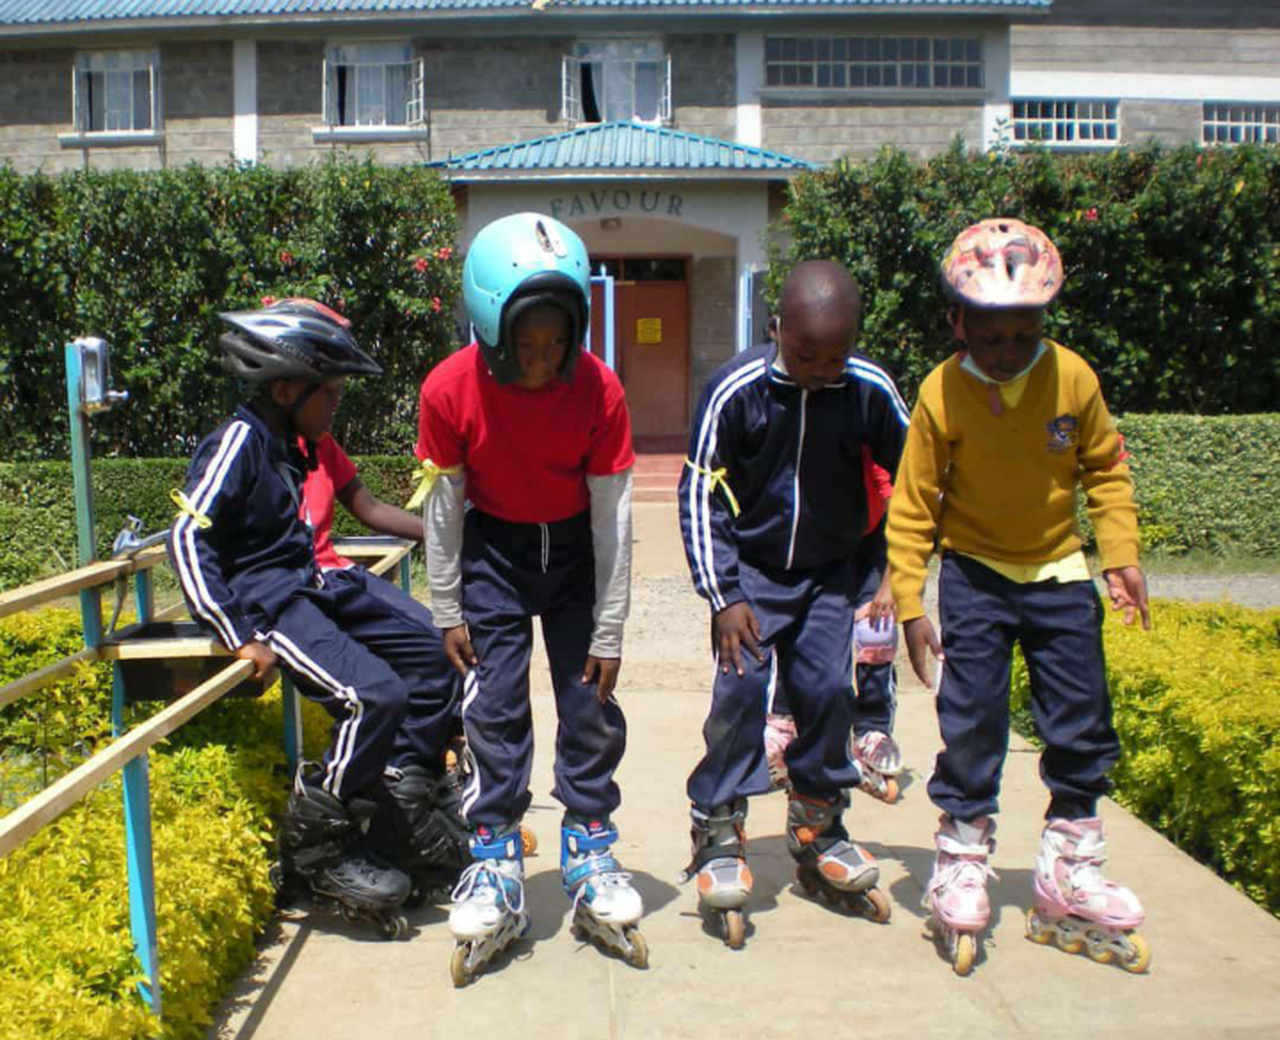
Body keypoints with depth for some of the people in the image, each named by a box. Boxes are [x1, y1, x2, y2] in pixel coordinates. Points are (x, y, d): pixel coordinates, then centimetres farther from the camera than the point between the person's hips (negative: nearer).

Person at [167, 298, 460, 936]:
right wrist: (239, 636, -26)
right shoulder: (238, 442, -14)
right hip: (268, 600, -10)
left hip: (313, 587, 10)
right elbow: (188, 538, -21)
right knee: (376, 696, -26)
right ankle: (316, 846, -9)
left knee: (432, 662, 4)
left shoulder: (286, 444, 14)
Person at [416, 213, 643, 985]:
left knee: (591, 705, 0)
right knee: (494, 706, -3)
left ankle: (591, 863, 16)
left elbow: (612, 516, -14)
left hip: (576, 549, 0)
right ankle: (496, 875, 8)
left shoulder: (599, 390, -22)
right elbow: (444, 507, -10)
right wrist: (449, 614, -5)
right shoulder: (450, 390, -22)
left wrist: (609, 633, -11)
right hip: (493, 548, 0)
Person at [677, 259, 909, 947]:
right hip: (750, 572, -2)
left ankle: (816, 832, 17)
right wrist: (724, 597, -14)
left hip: (829, 574, 2)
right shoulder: (735, 391, -18)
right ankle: (718, 835, 1)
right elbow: (700, 495, -12)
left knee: (828, 689, -4)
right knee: (740, 687, -14)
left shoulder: (870, 391, -12)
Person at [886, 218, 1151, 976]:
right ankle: (960, 872, 16)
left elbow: (1106, 469, 3)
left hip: (1059, 575, 3)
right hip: (976, 576, -3)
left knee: (1082, 728, 6)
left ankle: (1069, 885, 22)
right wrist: (908, 601, -12)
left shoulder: (1073, 377, -12)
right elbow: (913, 505, -10)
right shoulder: (942, 395, -17)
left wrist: (1122, 554, -4)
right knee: (972, 727, -3)